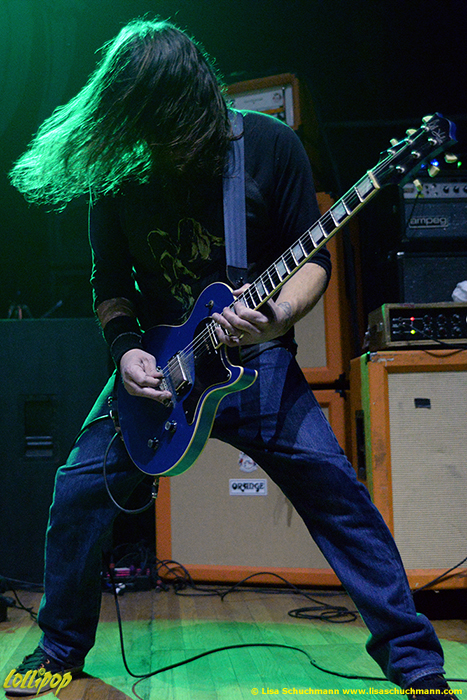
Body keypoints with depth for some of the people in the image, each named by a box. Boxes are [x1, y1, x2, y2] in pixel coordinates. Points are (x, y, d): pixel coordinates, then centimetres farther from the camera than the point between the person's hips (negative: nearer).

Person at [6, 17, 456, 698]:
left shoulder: (270, 145, -9)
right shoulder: (117, 170, -3)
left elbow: (314, 258, -6)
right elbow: (109, 282, 7)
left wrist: (277, 316, -25)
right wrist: (125, 348, -12)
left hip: (257, 358, -2)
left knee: (338, 492, -12)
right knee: (79, 490, -3)